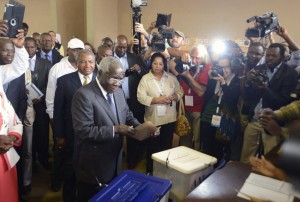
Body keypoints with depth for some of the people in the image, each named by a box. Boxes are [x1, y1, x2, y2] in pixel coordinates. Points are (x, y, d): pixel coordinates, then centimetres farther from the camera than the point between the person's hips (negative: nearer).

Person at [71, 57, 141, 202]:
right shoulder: (84, 95, -22)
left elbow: (127, 116, 10)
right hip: (93, 167, -7)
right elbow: (84, 130, -27)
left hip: (114, 162, 7)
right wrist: (115, 129, -28)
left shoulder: (118, 92, 3)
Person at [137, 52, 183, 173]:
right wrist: (158, 100, -19)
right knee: (153, 146, 7)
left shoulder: (171, 78, 6)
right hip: (153, 119, -3)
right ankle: (150, 171, 26)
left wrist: (173, 97, -11)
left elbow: (180, 92, 9)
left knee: (167, 145, 14)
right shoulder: (145, 78, -4)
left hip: (169, 118, 3)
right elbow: (141, 97, -12)